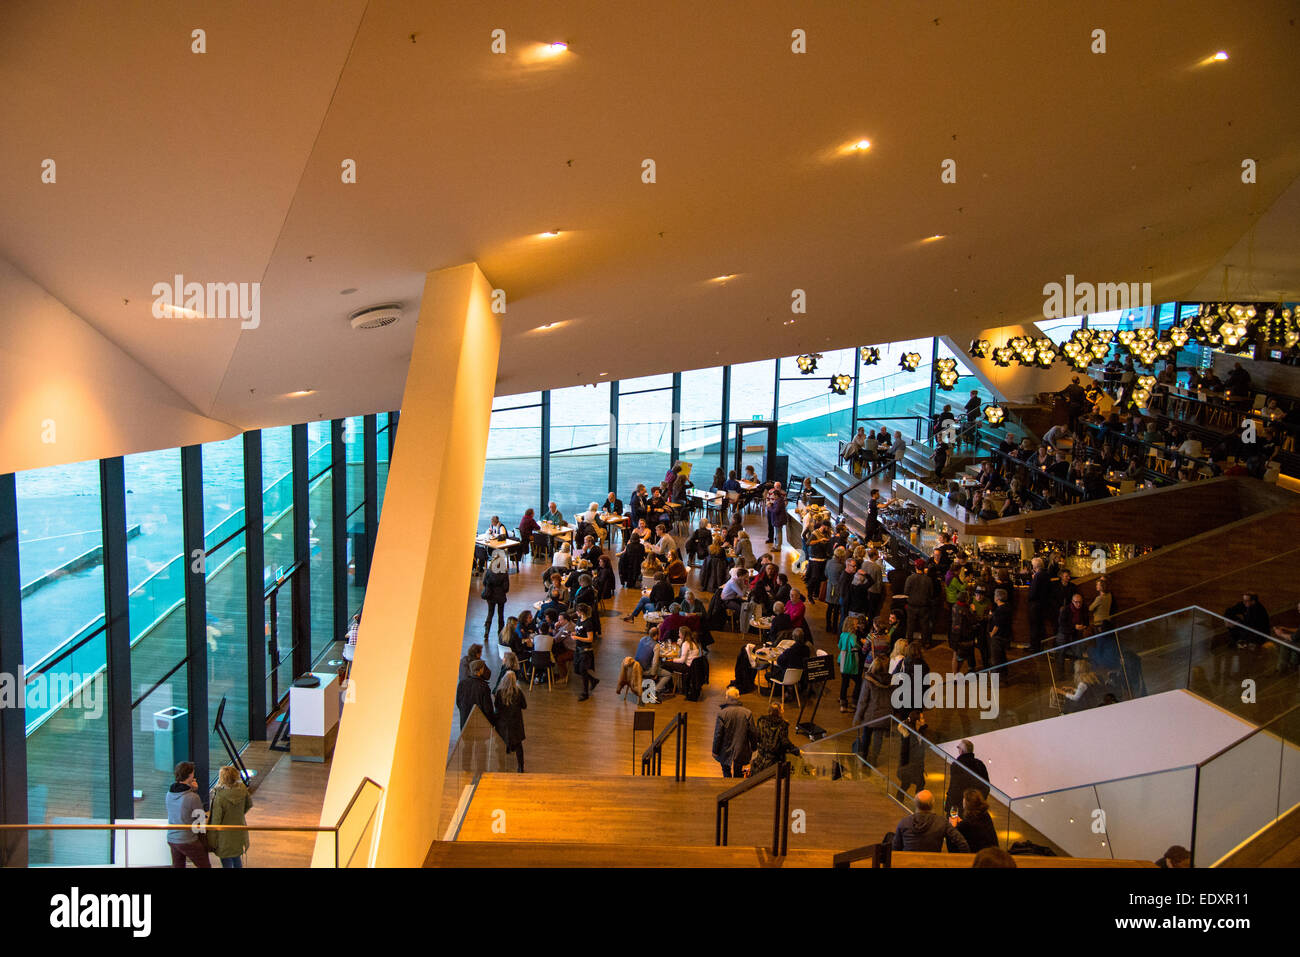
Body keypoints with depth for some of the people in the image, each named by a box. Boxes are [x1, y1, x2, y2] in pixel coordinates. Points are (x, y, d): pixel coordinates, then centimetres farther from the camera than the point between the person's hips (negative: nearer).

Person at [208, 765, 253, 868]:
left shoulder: (219, 797, -28)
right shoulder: (242, 789, -13)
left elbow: (216, 820, -21)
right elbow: (249, 804, 6)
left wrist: (212, 842, -10)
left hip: (225, 838, -5)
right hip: (240, 835, 5)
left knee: (227, 864, 13)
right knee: (237, 860, 27)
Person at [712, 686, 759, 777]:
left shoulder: (722, 713, -15)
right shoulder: (747, 713, -9)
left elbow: (718, 734, -10)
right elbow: (753, 733, -2)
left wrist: (715, 751, 0)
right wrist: (753, 747, 13)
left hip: (725, 752, -1)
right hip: (741, 752, 1)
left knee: (726, 774, 15)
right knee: (738, 776, 14)